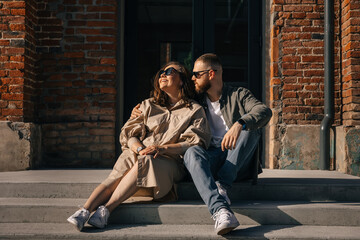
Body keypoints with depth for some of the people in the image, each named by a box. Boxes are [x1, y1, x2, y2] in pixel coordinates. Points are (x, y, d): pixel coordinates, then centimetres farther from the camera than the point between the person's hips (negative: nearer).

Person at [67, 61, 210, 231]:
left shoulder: (195, 111, 13)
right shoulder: (148, 105, 23)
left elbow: (195, 143, -1)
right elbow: (128, 133, 13)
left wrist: (163, 148, -15)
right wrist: (140, 149, -11)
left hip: (168, 161, -3)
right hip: (138, 155, 3)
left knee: (144, 164, -37)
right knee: (118, 175, -31)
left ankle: (106, 209, -42)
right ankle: (84, 211, -46)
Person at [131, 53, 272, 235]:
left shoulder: (238, 95, 7)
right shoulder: (196, 100, 19)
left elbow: (265, 111, -13)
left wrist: (239, 124, -33)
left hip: (238, 161, -1)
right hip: (210, 157, 2)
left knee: (249, 126, -27)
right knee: (192, 152, -32)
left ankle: (221, 186, -30)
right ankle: (220, 210, -54)